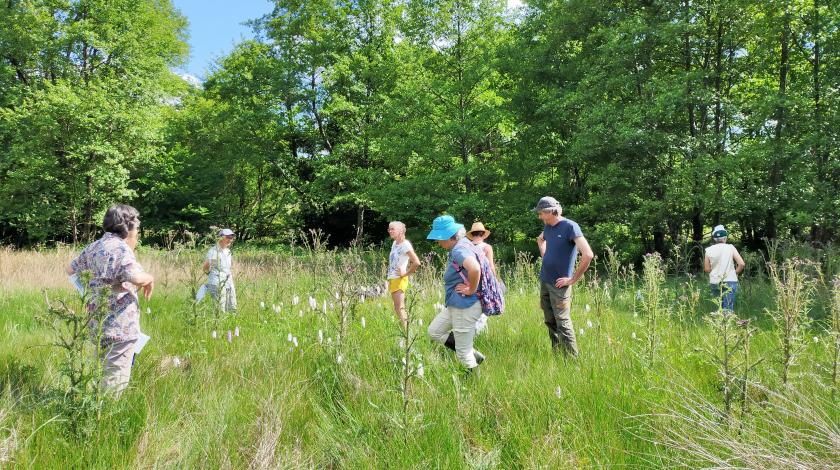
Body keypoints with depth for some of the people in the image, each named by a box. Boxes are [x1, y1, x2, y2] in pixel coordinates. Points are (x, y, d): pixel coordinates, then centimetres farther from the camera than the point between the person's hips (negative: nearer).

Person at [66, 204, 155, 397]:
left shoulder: (93, 247, 11)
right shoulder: (120, 248, -15)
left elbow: (71, 270, 23)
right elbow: (135, 277, -30)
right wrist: (150, 278, -11)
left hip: (97, 323, 9)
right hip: (120, 326, -9)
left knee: (101, 372, 21)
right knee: (116, 377, -2)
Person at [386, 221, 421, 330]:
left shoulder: (405, 245, -15)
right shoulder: (394, 243, 10)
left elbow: (416, 262, -25)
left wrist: (406, 273, -14)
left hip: (399, 280, -9)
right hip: (392, 279, 9)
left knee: (400, 308, -9)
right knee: (397, 309, 13)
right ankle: (403, 328, 20)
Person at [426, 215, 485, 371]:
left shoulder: (459, 250, -24)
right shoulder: (457, 247, 7)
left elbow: (475, 269, -44)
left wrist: (471, 290, -26)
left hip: (465, 307, -11)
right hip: (455, 305, 11)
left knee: (463, 352, 1)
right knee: (434, 331, 21)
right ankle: (473, 355, 23)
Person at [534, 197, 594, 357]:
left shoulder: (570, 226, -16)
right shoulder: (547, 227, 6)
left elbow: (588, 255, -23)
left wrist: (572, 279, -18)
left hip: (559, 285, -7)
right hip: (544, 281, 7)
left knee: (563, 323, -5)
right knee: (550, 322, 14)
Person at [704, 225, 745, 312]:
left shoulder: (709, 250, 0)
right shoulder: (730, 248, -5)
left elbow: (706, 269, 4)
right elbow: (742, 264, -10)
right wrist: (735, 272, 6)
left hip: (715, 282, 2)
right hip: (730, 281, -2)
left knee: (719, 307, 15)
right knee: (728, 308, -3)